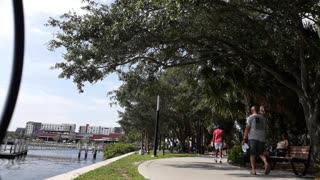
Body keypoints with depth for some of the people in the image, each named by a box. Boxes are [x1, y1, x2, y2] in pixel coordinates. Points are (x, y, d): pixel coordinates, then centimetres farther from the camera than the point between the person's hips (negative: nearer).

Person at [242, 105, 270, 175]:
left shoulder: (250, 117, -1)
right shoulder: (263, 118, 13)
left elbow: (247, 128, -8)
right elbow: (264, 129, 12)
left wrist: (244, 139, -8)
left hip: (253, 137, -4)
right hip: (262, 137, 4)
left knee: (252, 153, 2)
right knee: (261, 153, 13)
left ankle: (253, 170, 0)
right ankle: (266, 163, -14)